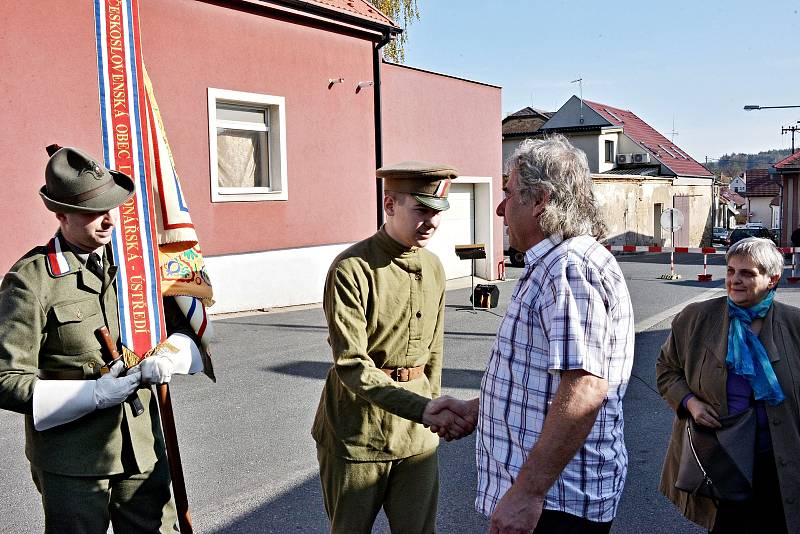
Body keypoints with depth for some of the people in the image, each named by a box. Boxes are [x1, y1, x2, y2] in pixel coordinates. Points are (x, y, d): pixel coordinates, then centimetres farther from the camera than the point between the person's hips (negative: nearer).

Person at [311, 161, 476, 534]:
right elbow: (350, 364, -22)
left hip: (416, 433, 5)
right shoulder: (351, 269, -16)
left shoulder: (433, 268, 6)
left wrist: (435, 413, 17)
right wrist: (420, 408, -29)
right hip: (356, 429, -5)